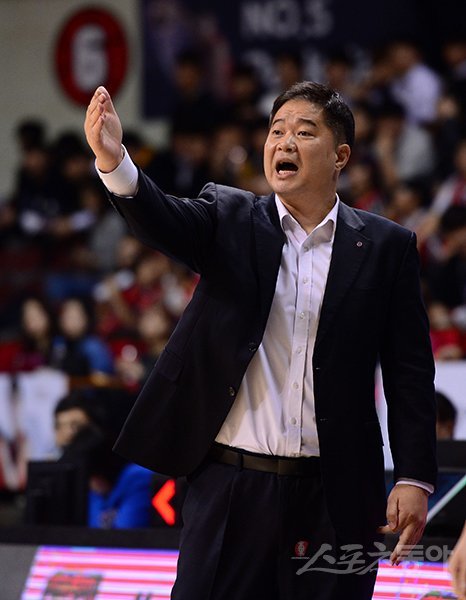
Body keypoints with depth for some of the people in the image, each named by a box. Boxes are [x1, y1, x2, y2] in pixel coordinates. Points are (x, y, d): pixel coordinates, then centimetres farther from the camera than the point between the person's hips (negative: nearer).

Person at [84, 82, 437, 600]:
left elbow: (409, 372, 3)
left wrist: (413, 479, -4)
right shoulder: (228, 219, 6)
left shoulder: (386, 246, 5)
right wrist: (113, 161, -35)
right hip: (230, 482, 0)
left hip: (335, 496, 0)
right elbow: (162, 222, -14)